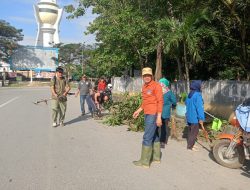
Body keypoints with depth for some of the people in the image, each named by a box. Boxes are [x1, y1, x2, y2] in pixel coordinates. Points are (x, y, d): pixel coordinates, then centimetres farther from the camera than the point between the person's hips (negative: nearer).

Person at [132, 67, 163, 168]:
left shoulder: (156, 86, -12)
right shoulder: (144, 86, 13)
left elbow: (160, 101, -15)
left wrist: (159, 117, -19)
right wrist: (139, 110, 21)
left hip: (153, 114, -9)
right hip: (147, 114, 9)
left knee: (147, 137, -6)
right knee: (154, 135, 16)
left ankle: (144, 161, 2)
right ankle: (156, 157, 28)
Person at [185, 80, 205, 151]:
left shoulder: (189, 94, 8)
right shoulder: (197, 95, -20)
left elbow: (186, 103, 23)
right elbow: (199, 107, -24)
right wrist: (201, 118, -23)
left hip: (189, 116, 9)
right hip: (194, 117, -9)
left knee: (190, 131, 18)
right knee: (194, 132, 1)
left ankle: (190, 144, 28)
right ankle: (190, 146, 8)